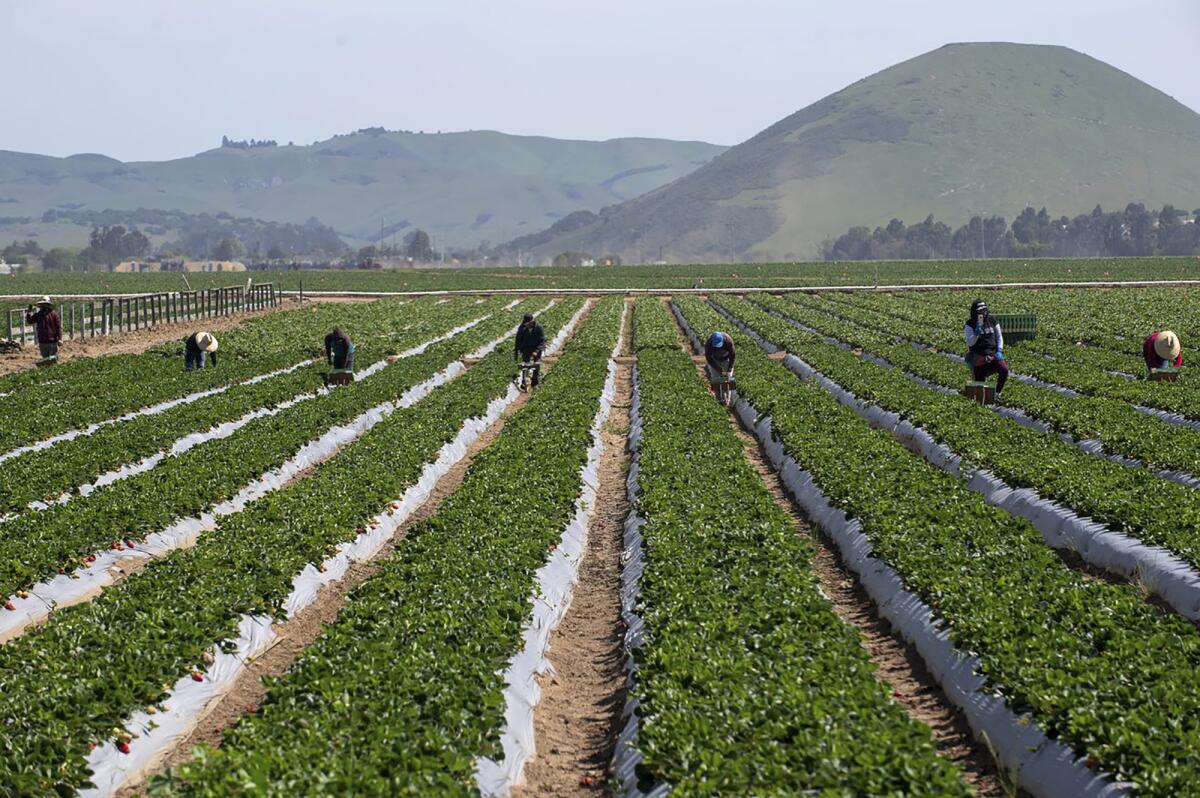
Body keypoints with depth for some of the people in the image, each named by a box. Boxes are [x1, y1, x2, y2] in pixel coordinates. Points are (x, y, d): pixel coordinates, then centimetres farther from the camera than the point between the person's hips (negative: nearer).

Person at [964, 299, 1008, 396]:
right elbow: (970, 343, -13)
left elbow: (999, 337, 11)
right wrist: (978, 329, -24)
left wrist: (999, 351, -4)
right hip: (979, 356, -2)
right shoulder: (970, 324, -4)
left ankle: (997, 392, -3)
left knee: (1004, 370, -24)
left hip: (993, 354, 2)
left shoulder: (992, 321, 5)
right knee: (980, 384, -11)